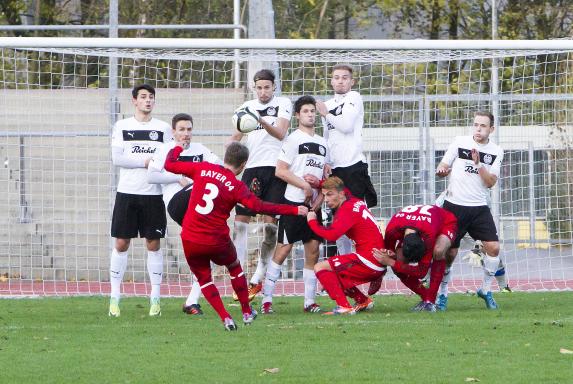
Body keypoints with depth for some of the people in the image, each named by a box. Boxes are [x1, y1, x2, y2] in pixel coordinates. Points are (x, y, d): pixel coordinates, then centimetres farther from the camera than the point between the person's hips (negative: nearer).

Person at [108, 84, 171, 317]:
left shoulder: (163, 128, 8)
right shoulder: (122, 127, 6)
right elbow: (117, 158, -5)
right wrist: (145, 162, -12)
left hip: (153, 194, 1)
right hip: (127, 193, -1)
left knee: (153, 244, 2)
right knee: (121, 244, -1)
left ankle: (155, 298, 6)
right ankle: (114, 298, 4)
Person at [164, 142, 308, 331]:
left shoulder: (202, 169, -2)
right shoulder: (236, 187, -9)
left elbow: (170, 165, 4)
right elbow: (260, 207, -19)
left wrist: (177, 149, 27)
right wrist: (294, 210, -13)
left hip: (190, 240, 1)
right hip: (217, 242, -1)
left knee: (204, 278, 18)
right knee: (234, 267, 27)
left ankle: (225, 318, 4)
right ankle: (247, 313, 34)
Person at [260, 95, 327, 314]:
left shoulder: (321, 143, 17)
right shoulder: (293, 140, -4)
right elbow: (280, 171, -11)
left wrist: (320, 197, 3)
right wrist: (305, 185, -14)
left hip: (313, 204, 6)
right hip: (294, 200, -6)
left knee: (313, 250, 3)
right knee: (283, 248, -8)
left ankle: (310, 301, 7)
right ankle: (266, 299, -5)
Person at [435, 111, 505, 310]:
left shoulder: (495, 152, 3)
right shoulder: (460, 142, 1)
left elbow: (490, 182, -5)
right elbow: (442, 168, 5)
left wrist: (478, 164, -18)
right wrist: (442, 170, -19)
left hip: (479, 208, 1)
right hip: (454, 206, -1)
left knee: (493, 247, -12)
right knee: (450, 253, -2)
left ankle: (486, 290, 6)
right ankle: (442, 294, 15)